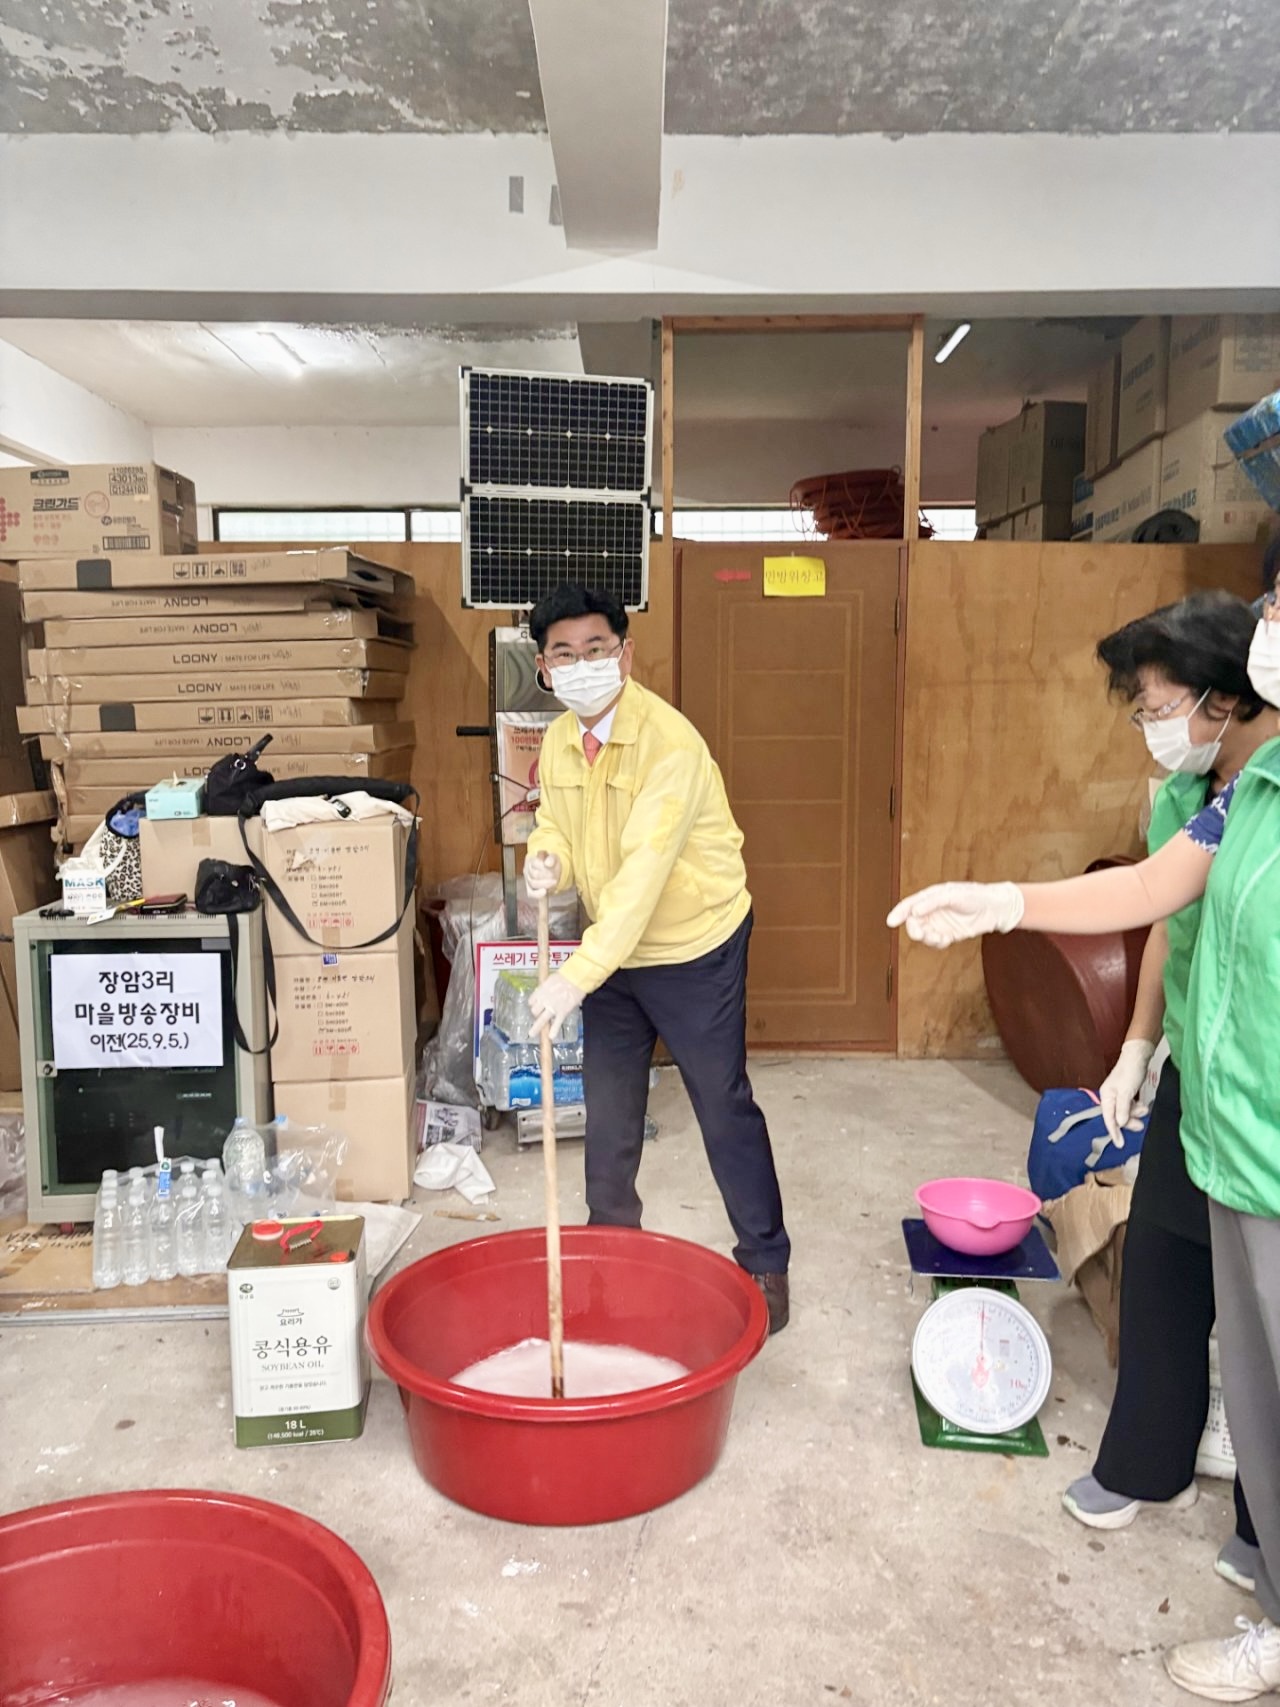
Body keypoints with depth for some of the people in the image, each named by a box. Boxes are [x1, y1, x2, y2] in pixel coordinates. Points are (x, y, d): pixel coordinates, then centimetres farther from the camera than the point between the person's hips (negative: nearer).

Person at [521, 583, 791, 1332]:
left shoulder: (669, 743, -26)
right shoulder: (559, 741, -2)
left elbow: (642, 875, -32)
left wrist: (577, 976, -36)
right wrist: (547, 855, -14)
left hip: (694, 949, -6)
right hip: (614, 948, 7)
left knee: (724, 1108, 4)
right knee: (608, 1110, 17)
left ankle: (767, 1264, 22)